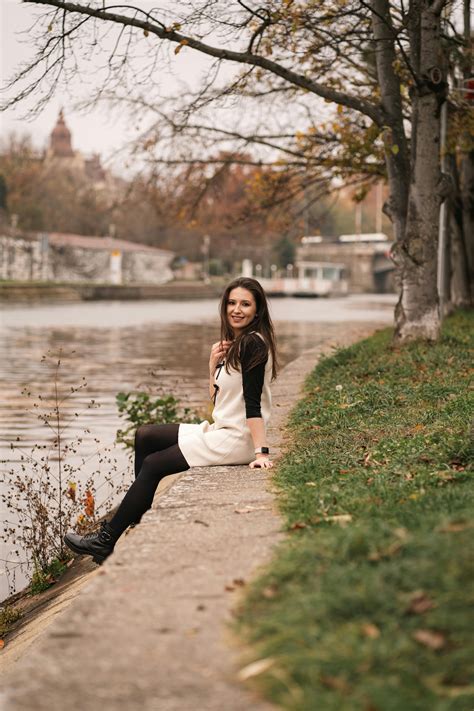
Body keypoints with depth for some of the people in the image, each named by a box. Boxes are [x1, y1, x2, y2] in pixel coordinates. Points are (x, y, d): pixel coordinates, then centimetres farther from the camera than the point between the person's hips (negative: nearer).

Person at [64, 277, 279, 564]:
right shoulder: (235, 344, 12)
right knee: (144, 436, 15)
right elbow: (217, 398, 11)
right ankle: (140, 512, 14)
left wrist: (261, 451, -26)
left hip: (236, 440, -10)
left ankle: (106, 541, 5)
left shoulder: (253, 343, -17)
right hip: (221, 430, 10)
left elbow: (252, 402, -22)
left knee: (152, 465, -4)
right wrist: (214, 364, -4)